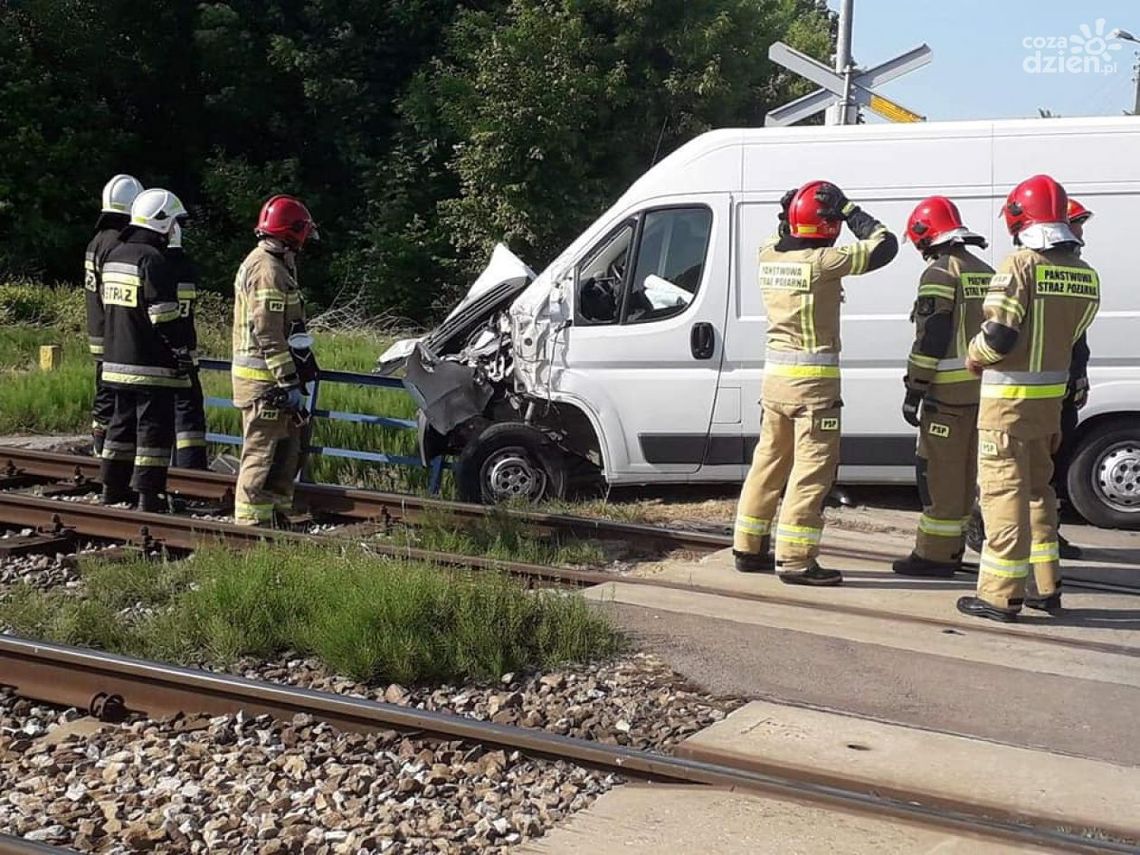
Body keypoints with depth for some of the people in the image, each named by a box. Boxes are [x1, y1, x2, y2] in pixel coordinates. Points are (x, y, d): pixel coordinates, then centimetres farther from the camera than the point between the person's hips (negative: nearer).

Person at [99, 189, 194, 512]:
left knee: (122, 422, 16)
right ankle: (149, 495, -3)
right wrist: (183, 353, -12)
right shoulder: (153, 260, -16)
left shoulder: (114, 256, 14)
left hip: (117, 360, 9)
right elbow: (164, 315, -19)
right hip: (151, 364, -9)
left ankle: (113, 489, 22)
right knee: (154, 425, -4)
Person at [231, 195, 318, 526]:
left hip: (271, 378, 10)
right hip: (264, 381, -10)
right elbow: (268, 333, -22)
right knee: (261, 453, -5)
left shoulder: (275, 265, 17)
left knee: (287, 446, 17)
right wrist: (289, 383, -21)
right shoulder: (267, 270, -17)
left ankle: (278, 510, 26)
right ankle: (251, 522, 0)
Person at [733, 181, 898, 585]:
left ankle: (748, 548, 23)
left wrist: (788, 215, 14)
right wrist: (850, 210, -1)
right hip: (813, 378, -7)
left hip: (775, 372, 8)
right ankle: (795, 560, -4)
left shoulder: (768, 257, 3)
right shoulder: (823, 262, -16)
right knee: (813, 468, -3)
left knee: (769, 460, 16)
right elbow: (883, 246, -9)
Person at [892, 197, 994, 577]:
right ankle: (951, 549, 22)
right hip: (981, 388, 9)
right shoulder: (986, 273, 15)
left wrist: (914, 391, -14)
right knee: (963, 472, 14)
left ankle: (934, 554, -1)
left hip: (948, 390, -8)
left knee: (938, 472, -3)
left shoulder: (940, 273, -12)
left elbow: (930, 339, -17)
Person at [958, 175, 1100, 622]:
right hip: (1051, 395, 7)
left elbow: (998, 334, -21)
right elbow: (1070, 335, 7)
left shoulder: (1021, 264, -17)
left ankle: (1000, 595, 2)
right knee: (1037, 488, 20)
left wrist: (974, 359, -2)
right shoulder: (1085, 274, 4)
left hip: (1009, 397, -7)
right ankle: (1046, 587, 25)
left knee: (1004, 492, -1)